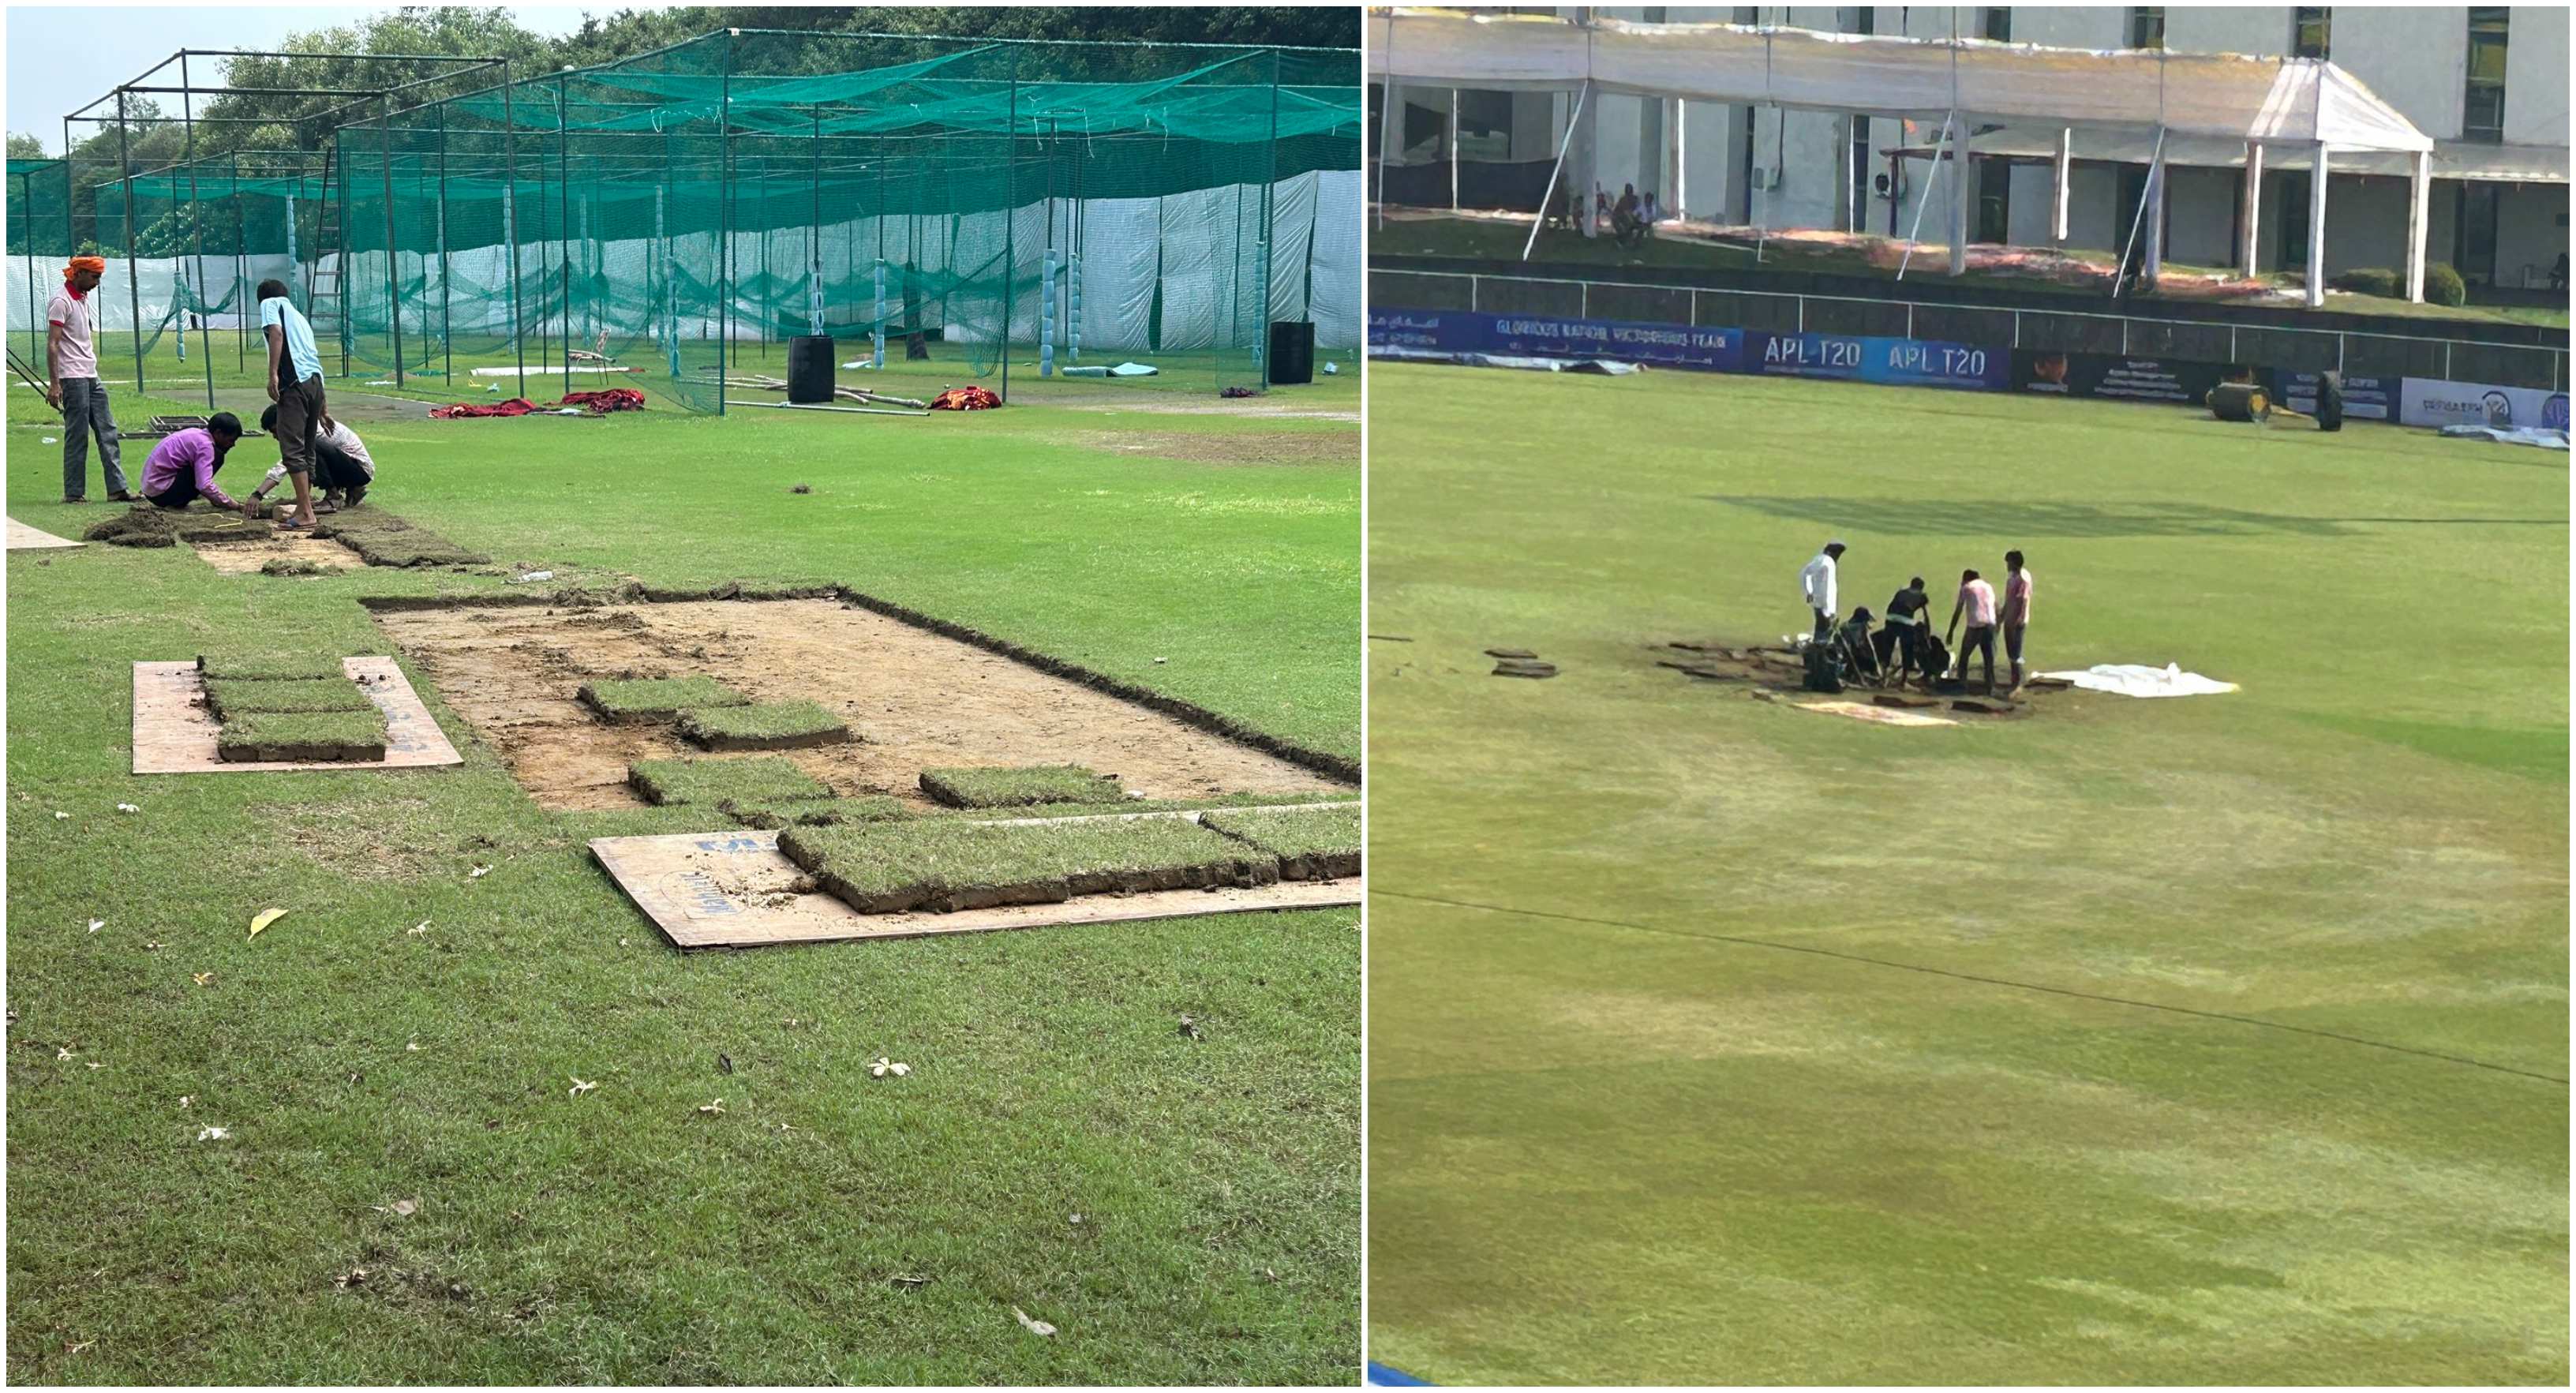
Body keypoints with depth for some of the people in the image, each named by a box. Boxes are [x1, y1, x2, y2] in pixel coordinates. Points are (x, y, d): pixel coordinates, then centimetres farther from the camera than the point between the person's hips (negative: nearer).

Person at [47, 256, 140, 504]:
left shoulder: (83, 299, 16)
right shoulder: (61, 302, -12)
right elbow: (52, 345, -17)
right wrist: (54, 384, -23)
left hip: (91, 378, 9)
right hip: (73, 378, -9)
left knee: (108, 432, 5)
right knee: (77, 436, -5)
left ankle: (117, 487, 5)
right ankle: (74, 493, 1)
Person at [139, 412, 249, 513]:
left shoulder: (196, 434, 11)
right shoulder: (204, 445, -17)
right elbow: (205, 487, -28)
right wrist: (236, 506, -24)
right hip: (162, 493, -9)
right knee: (217, 456, -12)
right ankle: (179, 502, -9)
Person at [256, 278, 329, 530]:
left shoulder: (270, 304, 10)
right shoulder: (298, 315, 31)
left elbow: (276, 332, -10)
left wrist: (273, 374, -16)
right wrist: (323, 403, 33)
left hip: (294, 381, -8)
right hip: (316, 380, 8)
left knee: (292, 449, -9)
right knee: (306, 449, 15)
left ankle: (305, 513, -14)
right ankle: (305, 505, 20)